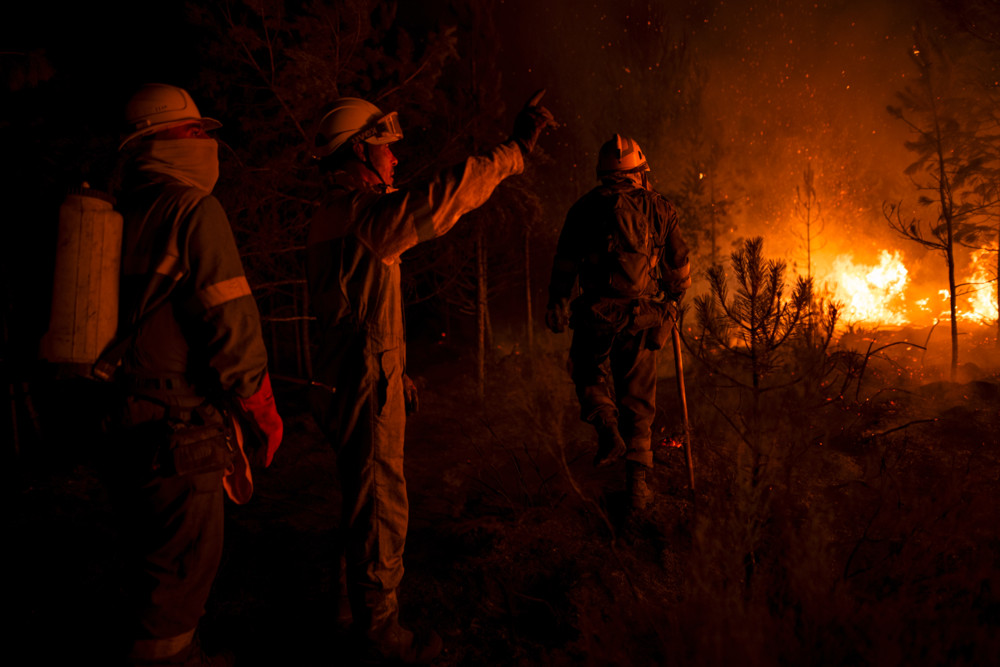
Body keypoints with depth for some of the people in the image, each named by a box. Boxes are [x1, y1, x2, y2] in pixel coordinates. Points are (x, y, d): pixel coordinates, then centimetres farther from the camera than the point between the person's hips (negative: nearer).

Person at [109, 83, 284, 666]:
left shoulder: (118, 212, 9)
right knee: (185, 557, 5)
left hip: (125, 415, 9)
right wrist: (264, 410, -9)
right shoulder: (193, 209, -14)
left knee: (154, 547, 22)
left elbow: (130, 315, 14)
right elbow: (230, 322, -18)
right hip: (179, 421, -9)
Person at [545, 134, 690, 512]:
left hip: (597, 314, -1)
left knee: (591, 373, 23)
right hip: (642, 316, 1)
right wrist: (675, 296, 30)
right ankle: (637, 483, 9)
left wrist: (557, 303, 18)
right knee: (638, 399, 10)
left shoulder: (587, 207, 5)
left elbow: (565, 262, 7)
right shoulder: (659, 208, 7)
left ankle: (606, 426, -6)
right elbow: (679, 263, 13)